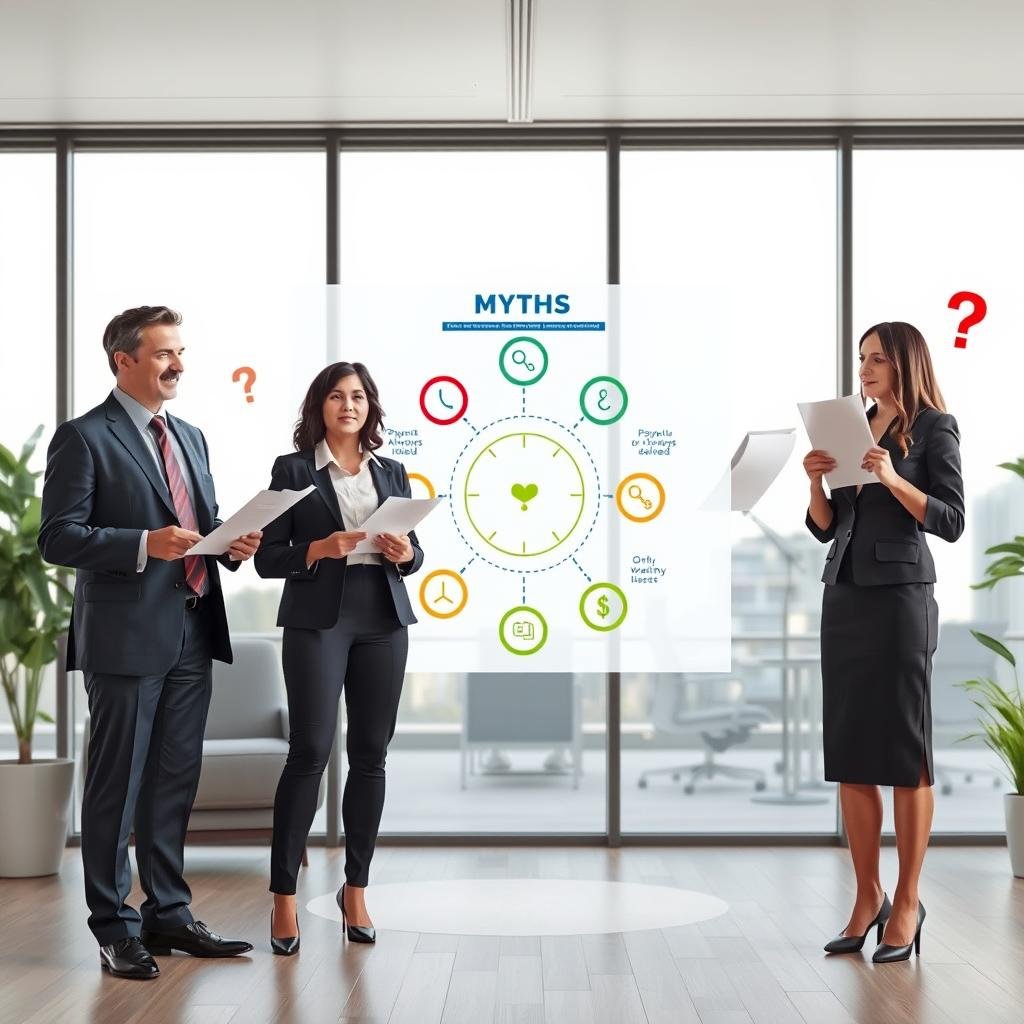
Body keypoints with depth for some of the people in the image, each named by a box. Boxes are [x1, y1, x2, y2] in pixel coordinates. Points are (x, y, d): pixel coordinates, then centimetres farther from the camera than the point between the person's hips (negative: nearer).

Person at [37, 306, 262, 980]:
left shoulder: (190, 437, 17)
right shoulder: (85, 438, -7)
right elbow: (58, 538, -13)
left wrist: (232, 545, 1)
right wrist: (144, 544, -24)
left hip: (192, 633, 7)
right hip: (127, 636, -7)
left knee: (175, 780, 14)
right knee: (118, 785, 2)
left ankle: (169, 913, 26)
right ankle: (115, 929, 13)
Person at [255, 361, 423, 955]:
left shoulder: (391, 474, 15)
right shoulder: (293, 470, 4)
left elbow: (414, 554, 16)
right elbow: (268, 558, 0)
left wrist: (404, 553, -6)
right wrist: (320, 549, -16)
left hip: (383, 621, 4)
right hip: (318, 621, -4)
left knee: (371, 754, 4)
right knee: (310, 751, -9)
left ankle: (357, 889, 15)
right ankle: (284, 897, -1)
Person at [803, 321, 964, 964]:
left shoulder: (935, 428, -1)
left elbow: (951, 522, -9)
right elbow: (826, 527, 14)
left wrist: (893, 479, -19)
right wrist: (815, 480, -3)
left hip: (900, 596, -6)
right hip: (843, 597, 6)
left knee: (904, 754, -2)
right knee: (849, 754, 5)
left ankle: (907, 904, 5)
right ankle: (868, 897, 13)